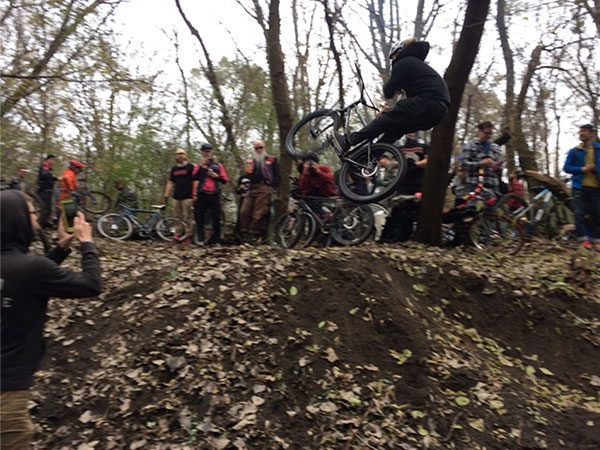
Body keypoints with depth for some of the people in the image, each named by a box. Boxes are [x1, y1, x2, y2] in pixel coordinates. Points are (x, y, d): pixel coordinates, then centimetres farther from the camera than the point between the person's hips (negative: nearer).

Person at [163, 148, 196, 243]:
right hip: (176, 197, 5)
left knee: (187, 218, -7)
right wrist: (166, 196, 10)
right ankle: (179, 234, 10)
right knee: (177, 218, 5)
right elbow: (170, 183, 18)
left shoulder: (191, 167, 1)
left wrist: (194, 195, -11)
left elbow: (195, 181, -3)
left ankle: (188, 235, -2)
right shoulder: (174, 169, 17)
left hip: (187, 197, -5)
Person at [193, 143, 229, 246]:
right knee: (199, 218, -3)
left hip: (214, 195, 0)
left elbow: (225, 180, 10)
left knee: (216, 219, -3)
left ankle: (216, 241, 4)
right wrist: (202, 166, -10)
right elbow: (195, 178, -5)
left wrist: (216, 176, -6)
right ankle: (200, 240, 3)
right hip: (201, 195, 0)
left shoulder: (218, 165, 16)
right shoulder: (199, 165, 13)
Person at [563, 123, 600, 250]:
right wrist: (582, 169, -10)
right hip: (579, 187, 0)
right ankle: (584, 239, 2)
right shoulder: (574, 151, 6)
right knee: (579, 213, -5)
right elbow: (566, 168, 4)